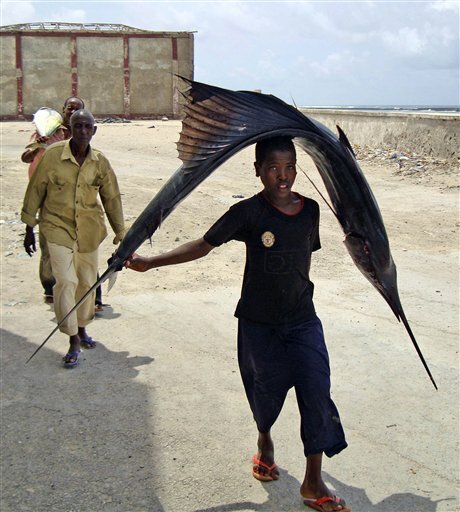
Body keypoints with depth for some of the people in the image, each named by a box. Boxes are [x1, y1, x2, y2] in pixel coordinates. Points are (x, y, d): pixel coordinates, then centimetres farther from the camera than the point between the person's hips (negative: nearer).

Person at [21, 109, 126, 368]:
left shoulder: (100, 162, -4)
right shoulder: (53, 155, -12)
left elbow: (112, 199, 5)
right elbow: (36, 190, -3)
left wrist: (121, 235, 8)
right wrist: (29, 228, 1)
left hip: (89, 229, 3)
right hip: (58, 226, -3)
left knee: (87, 281, 12)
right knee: (66, 281, -12)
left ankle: (82, 328, 35)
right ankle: (73, 340, -2)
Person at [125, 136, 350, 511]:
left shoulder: (310, 210, -2)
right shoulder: (248, 213, -12)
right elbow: (203, 245, -11)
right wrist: (151, 262, -17)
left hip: (303, 321, 3)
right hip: (258, 324, -2)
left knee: (316, 393, -4)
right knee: (267, 391, 12)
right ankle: (265, 443, 45)